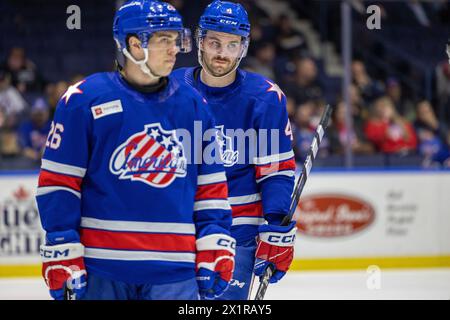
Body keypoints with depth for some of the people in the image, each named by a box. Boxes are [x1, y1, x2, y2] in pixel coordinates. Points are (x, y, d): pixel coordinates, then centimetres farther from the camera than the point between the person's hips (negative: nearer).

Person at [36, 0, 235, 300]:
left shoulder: (192, 104, 10)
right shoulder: (84, 99, -2)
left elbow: (211, 186, 13)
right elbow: (57, 182, -2)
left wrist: (215, 248, 4)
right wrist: (62, 254, -7)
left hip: (174, 271, 3)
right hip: (100, 268, -3)